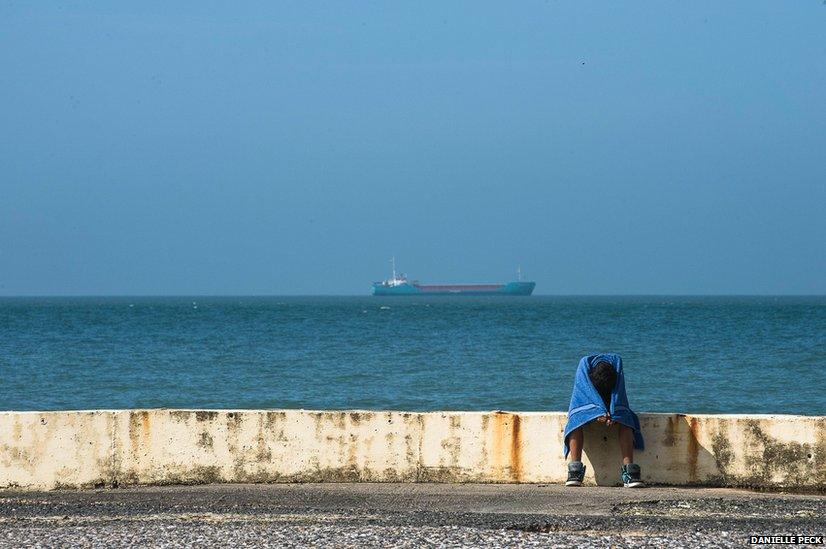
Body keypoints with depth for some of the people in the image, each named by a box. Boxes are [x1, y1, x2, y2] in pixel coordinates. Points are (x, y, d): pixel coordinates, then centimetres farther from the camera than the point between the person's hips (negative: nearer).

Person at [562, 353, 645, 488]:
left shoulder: (616, 362, -22)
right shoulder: (584, 364, -26)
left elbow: (618, 392, -28)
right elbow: (588, 390, -32)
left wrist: (612, 415, -43)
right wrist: (600, 412, -47)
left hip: (611, 405, 1)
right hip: (585, 404, -1)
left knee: (624, 421, -31)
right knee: (576, 421, -36)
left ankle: (628, 470, -40)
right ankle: (575, 470, -43)